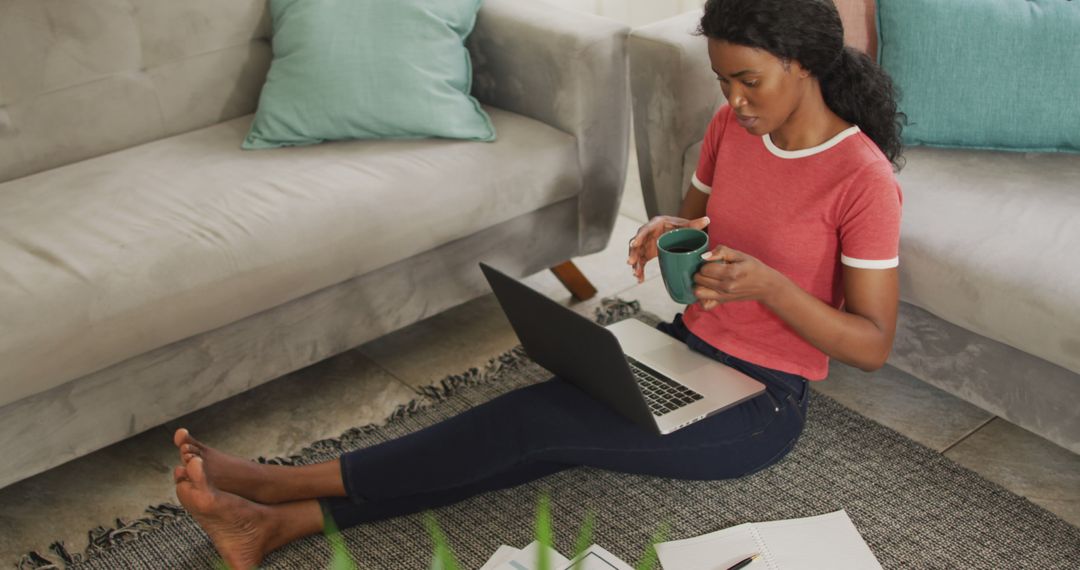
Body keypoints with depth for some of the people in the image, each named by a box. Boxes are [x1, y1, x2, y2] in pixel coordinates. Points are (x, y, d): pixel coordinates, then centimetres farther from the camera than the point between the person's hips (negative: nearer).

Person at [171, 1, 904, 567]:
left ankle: (281, 484, -16)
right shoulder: (733, 126, 0)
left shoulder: (863, 179, -19)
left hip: (762, 403, -6)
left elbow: (873, 344, -16)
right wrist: (667, 231, -9)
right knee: (535, 436, -16)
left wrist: (767, 284, -31)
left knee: (540, 420, -20)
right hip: (688, 344, 6)